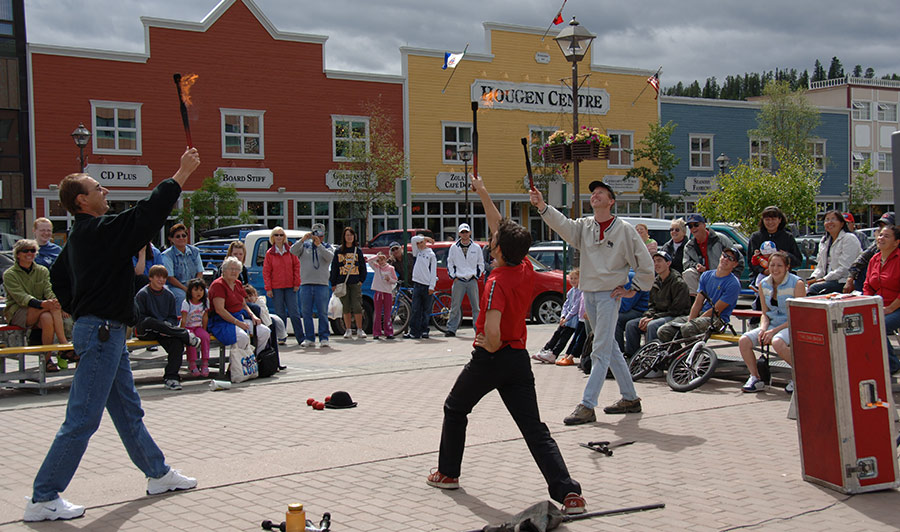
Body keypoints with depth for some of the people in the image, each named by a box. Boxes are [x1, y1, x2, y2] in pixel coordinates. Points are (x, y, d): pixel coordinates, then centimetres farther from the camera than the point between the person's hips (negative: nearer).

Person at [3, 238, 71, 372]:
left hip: (39, 313, 4)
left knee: (47, 318, -34)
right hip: (17, 313, -4)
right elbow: (21, 297, -16)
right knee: (50, 308, -32)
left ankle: (48, 359, -32)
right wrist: (42, 304, -34)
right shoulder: (9, 274, 0)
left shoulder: (42, 271, 14)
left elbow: (49, 291, 0)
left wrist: (54, 300, -26)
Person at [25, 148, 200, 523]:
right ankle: (43, 499, 2)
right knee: (82, 420, -5)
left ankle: (158, 474, 30)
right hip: (101, 334, -11)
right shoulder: (99, 231, -17)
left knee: (128, 411, 18)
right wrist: (182, 174, -14)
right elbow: (147, 215, -20)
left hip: (107, 333, 11)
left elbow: (58, 277, 24)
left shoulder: (80, 236, 13)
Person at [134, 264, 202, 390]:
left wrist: (166, 328, -9)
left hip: (163, 333, 3)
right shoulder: (142, 294, 0)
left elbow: (173, 318, 16)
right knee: (150, 322, -40)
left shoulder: (169, 295, 14)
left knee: (177, 342, -31)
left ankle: (171, 377, -29)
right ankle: (187, 335, -32)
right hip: (144, 332, -3)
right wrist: (163, 326, -19)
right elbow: (139, 318, -6)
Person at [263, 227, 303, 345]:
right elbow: (266, 272, 4)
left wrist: (296, 283, -1)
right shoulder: (269, 253, 4)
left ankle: (301, 338, -2)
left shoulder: (290, 251, 5)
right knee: (280, 314, 4)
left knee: (294, 313, -3)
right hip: (276, 288, 0)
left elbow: (297, 266, 6)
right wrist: (268, 288, -3)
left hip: (290, 287, 0)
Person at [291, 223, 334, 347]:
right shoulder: (305, 245, 13)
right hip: (306, 284, 2)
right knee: (306, 313, 2)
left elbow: (330, 257, -10)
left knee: (323, 313, -3)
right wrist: (302, 240, -18)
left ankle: (324, 338, 1)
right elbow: (293, 250, -5)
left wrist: (319, 245, -19)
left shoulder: (327, 247, 11)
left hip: (322, 284, -1)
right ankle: (309, 338, 9)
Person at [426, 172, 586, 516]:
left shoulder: (497, 282, -19)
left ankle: (448, 473, 33)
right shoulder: (526, 269, 1)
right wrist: (482, 192, 22)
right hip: (520, 358, 6)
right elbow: (498, 226, 14)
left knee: (455, 409, 20)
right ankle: (569, 492, -9)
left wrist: (489, 345, -11)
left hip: (491, 358, -6)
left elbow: (492, 328, -34)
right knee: (534, 428, 2)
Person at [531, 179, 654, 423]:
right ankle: (630, 398, 26)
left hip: (610, 294, -6)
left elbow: (645, 262, 0)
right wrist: (542, 206, -28)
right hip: (588, 293, 6)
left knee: (600, 352, -8)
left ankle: (587, 406, -9)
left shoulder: (624, 229, -4)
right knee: (611, 349, 14)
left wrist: (634, 288, -2)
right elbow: (562, 223, -13)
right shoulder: (584, 226, 7)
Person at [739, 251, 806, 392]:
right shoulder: (764, 284, 7)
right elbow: (765, 313, 11)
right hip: (772, 325, 6)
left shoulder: (797, 284, -9)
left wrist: (774, 331, -20)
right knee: (744, 341, -18)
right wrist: (763, 329, -11)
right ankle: (755, 378, -2)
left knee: (777, 342, -37)